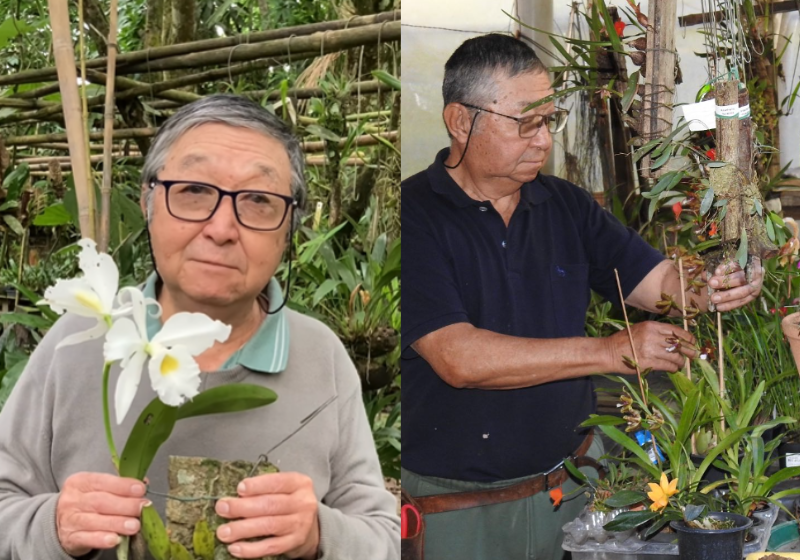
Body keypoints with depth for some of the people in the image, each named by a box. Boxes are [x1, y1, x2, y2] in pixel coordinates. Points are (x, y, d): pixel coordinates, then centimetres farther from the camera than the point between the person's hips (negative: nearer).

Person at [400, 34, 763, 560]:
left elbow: (660, 280, 2)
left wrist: (715, 287, -21)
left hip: (576, 479, 5)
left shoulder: (568, 206, 5)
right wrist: (609, 352, -25)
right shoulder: (415, 215, -14)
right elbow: (459, 359, -23)